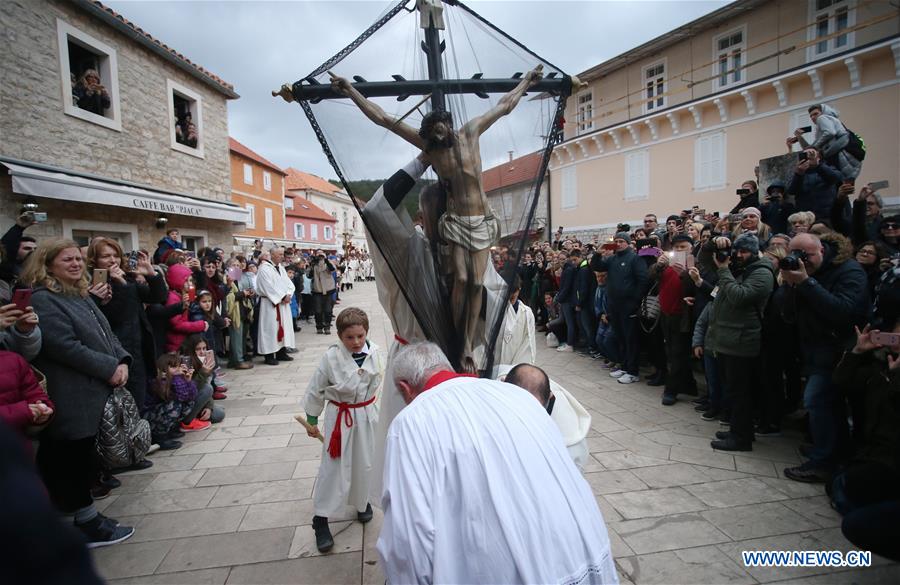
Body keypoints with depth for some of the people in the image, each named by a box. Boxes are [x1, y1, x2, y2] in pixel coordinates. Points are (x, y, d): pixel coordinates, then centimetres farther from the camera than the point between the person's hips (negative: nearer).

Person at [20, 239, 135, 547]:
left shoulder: (80, 295, 15)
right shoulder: (42, 300, -13)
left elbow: (106, 334, 14)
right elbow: (65, 346, -22)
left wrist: (122, 361, -3)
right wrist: (110, 368, -18)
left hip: (96, 393, 9)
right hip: (72, 401, -9)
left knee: (84, 461, 19)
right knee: (72, 465, 4)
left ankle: (87, 519, 32)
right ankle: (85, 525, 16)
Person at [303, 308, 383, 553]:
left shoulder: (374, 352, -11)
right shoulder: (331, 357, -18)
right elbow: (316, 389, -6)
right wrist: (312, 420, 3)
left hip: (366, 415, 3)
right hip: (339, 417, -3)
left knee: (364, 463, 17)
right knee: (333, 467, 4)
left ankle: (362, 501, 44)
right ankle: (321, 519, 21)